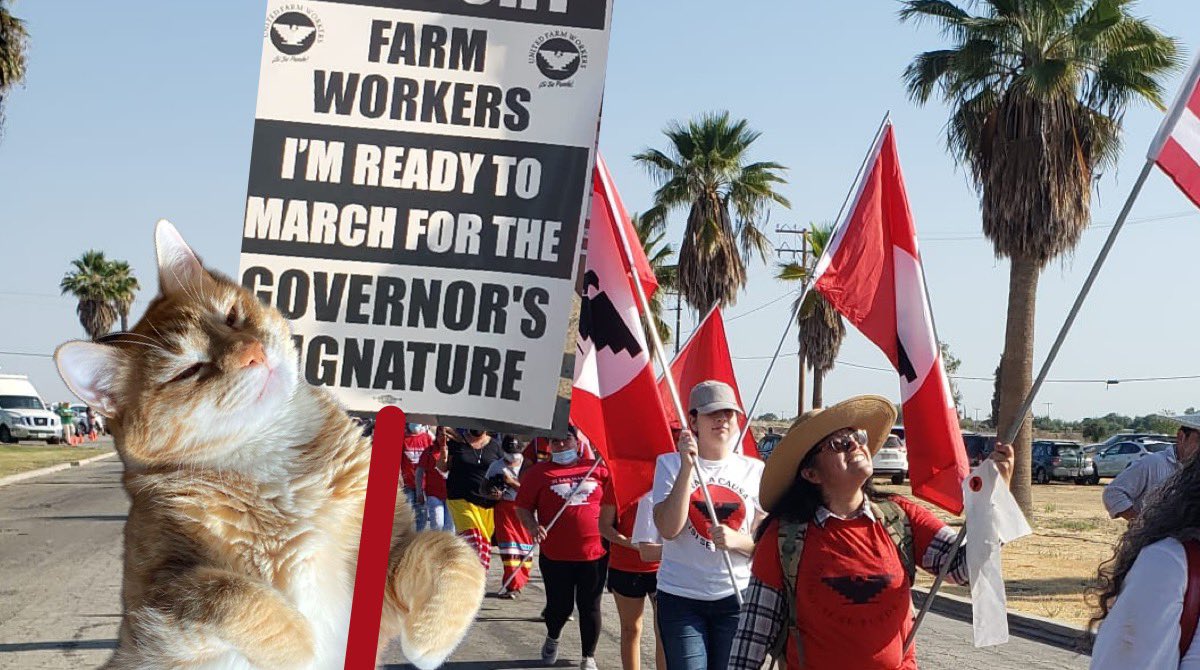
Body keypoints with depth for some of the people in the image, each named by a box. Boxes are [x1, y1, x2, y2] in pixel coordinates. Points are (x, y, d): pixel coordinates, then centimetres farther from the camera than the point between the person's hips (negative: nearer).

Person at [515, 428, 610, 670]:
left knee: (590, 606, 6)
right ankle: (552, 639, 40)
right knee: (560, 605, 7)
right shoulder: (539, 473, 1)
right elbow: (523, 508, 1)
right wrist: (532, 526, -18)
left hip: (595, 552, 1)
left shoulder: (597, 469, 5)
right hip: (556, 555, -1)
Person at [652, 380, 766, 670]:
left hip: (736, 595, 2)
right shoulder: (670, 464, 0)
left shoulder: (754, 471, 5)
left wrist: (737, 540, -16)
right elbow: (668, 529, -14)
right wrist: (687, 467, -19)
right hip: (680, 596, -2)